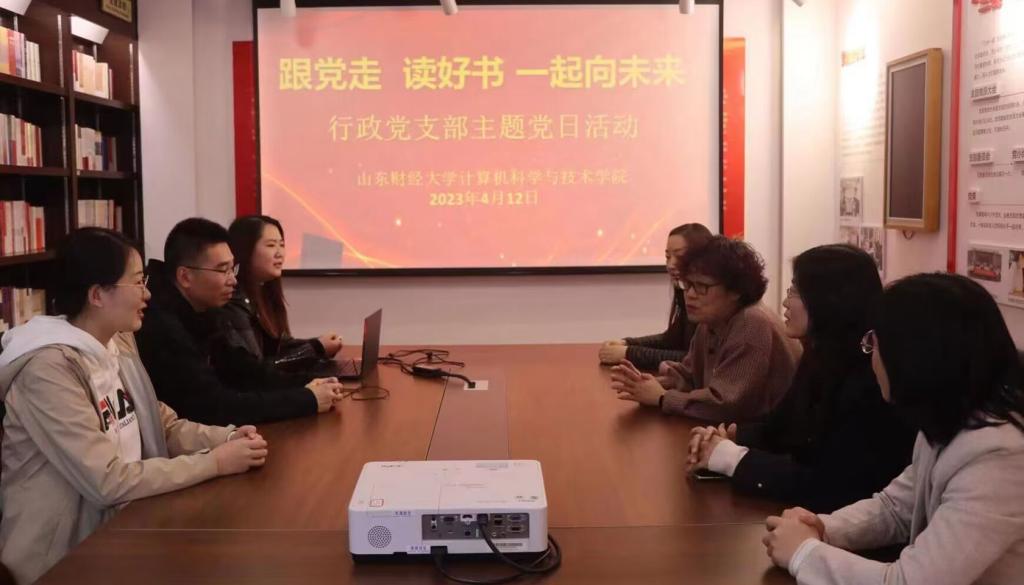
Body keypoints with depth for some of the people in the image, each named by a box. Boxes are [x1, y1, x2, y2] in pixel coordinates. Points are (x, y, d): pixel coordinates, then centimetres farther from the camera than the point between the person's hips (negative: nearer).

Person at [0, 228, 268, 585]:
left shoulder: (118, 346, 4)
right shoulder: (49, 368, -23)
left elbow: (166, 427, 8)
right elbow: (107, 481, -26)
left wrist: (228, 439, -10)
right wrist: (215, 462, -22)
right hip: (67, 555, -7)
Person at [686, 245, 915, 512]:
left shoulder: (871, 384, -25)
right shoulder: (820, 358, 4)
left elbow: (828, 488, -27)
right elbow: (775, 428, 13)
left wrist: (731, 458, -20)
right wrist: (729, 436, -8)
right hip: (801, 510, 7)